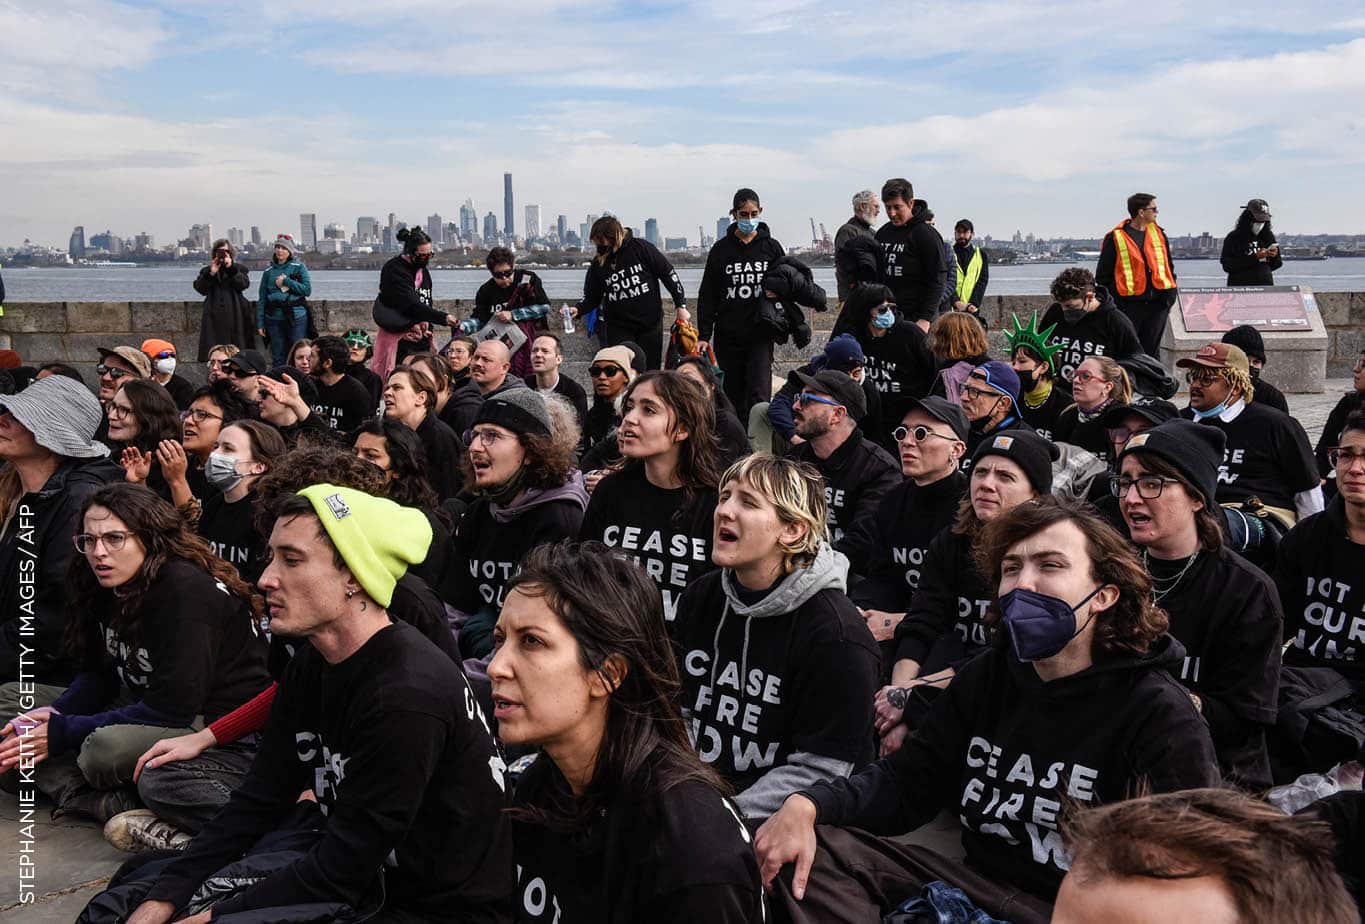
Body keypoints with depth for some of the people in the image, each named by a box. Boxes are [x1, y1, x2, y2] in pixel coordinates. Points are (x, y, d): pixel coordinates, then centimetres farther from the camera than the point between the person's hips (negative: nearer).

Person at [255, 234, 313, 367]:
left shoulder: (299, 267, 4)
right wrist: (260, 323, 5)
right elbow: (261, 299, 9)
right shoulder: (268, 271, 10)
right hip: (274, 318, 2)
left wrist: (286, 281, -8)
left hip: (296, 317, -2)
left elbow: (307, 290, -5)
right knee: (278, 358, 7)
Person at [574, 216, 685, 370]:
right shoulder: (598, 263, 0)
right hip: (619, 328, 1)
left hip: (651, 324, -1)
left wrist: (681, 305, -4)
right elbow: (591, 297, 7)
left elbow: (668, 273, -3)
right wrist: (579, 310, -14)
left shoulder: (641, 248, -8)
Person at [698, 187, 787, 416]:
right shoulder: (721, 249, 4)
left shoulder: (771, 247, 5)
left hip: (761, 335, -1)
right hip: (728, 337, 1)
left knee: (759, 394, -11)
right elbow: (707, 296, 5)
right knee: (733, 395, 6)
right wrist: (704, 335, 0)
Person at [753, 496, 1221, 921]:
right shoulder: (986, 678, 6)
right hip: (975, 885, 6)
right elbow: (905, 781, 5)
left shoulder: (1163, 719, -13)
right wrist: (807, 805, -14)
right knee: (806, 846, -9)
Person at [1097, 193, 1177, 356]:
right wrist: (1112, 300, -8)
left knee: (1152, 350, 10)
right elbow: (1103, 274, -1)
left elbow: (1169, 265, 19)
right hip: (1129, 304, -4)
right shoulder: (1115, 238, -4)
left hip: (1158, 304, 4)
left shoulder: (1159, 234, 12)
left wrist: (1170, 293, 7)